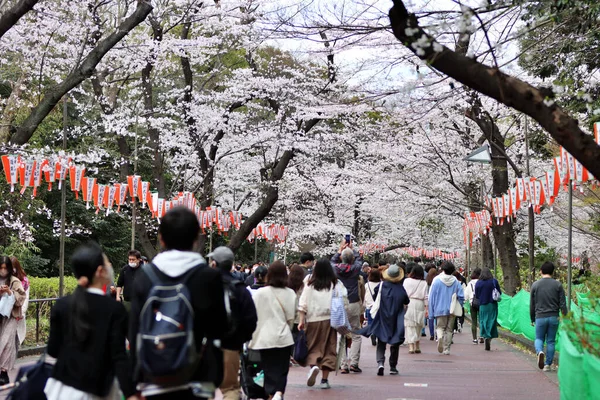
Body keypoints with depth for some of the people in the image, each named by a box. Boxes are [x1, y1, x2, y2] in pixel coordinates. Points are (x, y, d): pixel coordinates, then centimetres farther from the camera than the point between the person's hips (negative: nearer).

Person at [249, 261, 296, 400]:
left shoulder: (260, 293, -7)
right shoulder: (290, 293, -3)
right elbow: (291, 317, 1)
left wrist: (251, 335, 11)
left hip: (265, 337, -1)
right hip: (283, 337, 1)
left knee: (269, 369, 10)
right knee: (281, 369, 6)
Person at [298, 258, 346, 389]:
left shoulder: (310, 285, 1)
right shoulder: (336, 284, 0)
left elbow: (303, 304, -2)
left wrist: (302, 321, 1)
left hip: (313, 320, 0)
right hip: (330, 319, 0)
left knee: (313, 346, 10)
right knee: (328, 349, 7)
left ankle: (313, 365, -19)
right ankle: (324, 379, 4)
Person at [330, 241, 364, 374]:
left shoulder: (336, 269, -2)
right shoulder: (355, 269, -5)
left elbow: (332, 260, 22)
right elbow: (359, 258, 17)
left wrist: (341, 249, 30)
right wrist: (351, 249, 30)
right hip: (353, 304, -1)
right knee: (356, 335, 7)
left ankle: (344, 365, 2)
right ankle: (354, 362, -3)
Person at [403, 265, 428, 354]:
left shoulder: (407, 281, -3)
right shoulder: (424, 283, -1)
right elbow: (425, 297, 0)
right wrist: (426, 307, 6)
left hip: (409, 304, -1)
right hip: (419, 304, 1)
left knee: (410, 326, 1)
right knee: (418, 327, 14)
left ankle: (411, 347, -8)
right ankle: (417, 347, 20)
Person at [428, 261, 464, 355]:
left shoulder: (437, 281, -4)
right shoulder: (456, 282, 0)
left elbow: (431, 297, -3)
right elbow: (461, 297, -3)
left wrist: (431, 312, 1)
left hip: (440, 309, -2)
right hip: (452, 310, 2)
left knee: (440, 327, 9)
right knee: (449, 329, 11)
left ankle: (440, 337, -23)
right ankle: (447, 349, 11)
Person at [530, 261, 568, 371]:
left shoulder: (535, 285, 1)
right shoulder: (557, 285, 0)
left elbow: (532, 304, 5)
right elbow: (562, 304, -2)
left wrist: (532, 319, 15)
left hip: (540, 317, 0)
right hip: (553, 317, 0)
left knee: (539, 338, 13)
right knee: (551, 341, 9)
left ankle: (540, 351, -18)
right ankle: (547, 364, 10)